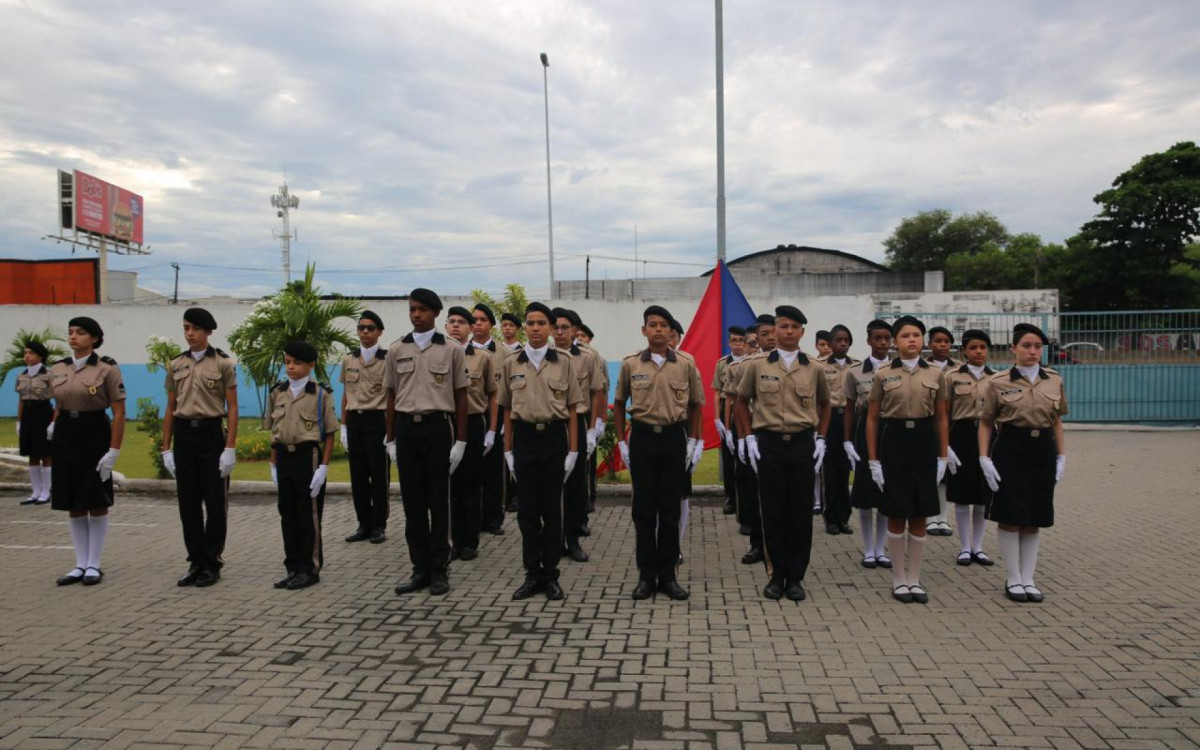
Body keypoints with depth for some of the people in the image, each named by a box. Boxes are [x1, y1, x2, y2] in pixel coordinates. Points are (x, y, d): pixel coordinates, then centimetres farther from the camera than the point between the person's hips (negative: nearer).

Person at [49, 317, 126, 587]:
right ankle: (80, 565, 17)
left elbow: (119, 413, -10)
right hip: (65, 436, 5)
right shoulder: (58, 369, 8)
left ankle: (94, 565, 12)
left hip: (94, 434, -5)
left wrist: (113, 450, -15)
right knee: (73, 504, 8)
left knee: (96, 503, 1)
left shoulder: (107, 368, -8)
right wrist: (54, 424, 4)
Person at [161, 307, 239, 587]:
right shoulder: (175, 365, 9)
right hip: (184, 435, 4)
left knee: (215, 503, 1)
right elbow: (170, 409, 12)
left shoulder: (223, 363, -3)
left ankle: (212, 564, 12)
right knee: (188, 503, 8)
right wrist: (166, 448, 7)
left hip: (211, 433, -4)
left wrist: (230, 448, -12)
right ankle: (195, 562, 19)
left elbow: (232, 408, -5)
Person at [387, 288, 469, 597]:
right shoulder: (396, 350, 8)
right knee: (412, 500, 7)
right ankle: (421, 568, 16)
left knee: (438, 500, 3)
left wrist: (461, 440, -1)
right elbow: (391, 396, 11)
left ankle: (440, 569, 13)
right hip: (406, 427, 3)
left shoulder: (452, 350, 1)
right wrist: (390, 439, 8)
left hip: (438, 426, -3)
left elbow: (461, 397, 3)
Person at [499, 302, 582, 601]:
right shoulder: (511, 362, 5)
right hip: (524, 437, 2)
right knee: (527, 508, 5)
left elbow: (572, 410, 2)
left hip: (554, 436, -1)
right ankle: (532, 573, 17)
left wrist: (573, 450, -2)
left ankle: (551, 574, 16)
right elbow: (507, 410, 9)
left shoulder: (563, 361, 1)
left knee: (551, 508, 4)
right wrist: (508, 450, 6)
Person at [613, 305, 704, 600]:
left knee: (670, 509, 6)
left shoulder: (686, 365, 0)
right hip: (642, 437, 0)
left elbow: (696, 405, 10)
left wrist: (692, 441, 5)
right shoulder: (630, 364, 0)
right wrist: (621, 441, 6)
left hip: (674, 437, 0)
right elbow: (619, 403, 10)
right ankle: (646, 575, 15)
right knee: (644, 508, 5)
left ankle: (668, 575, 17)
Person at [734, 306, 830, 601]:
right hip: (768, 444, -1)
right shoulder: (757, 366, 1)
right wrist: (749, 437, 2)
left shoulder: (814, 369, 4)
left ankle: (796, 577, 16)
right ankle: (776, 575, 16)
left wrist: (820, 438, 7)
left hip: (803, 444, 1)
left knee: (800, 512, 4)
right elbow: (741, 402, 11)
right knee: (772, 511, 3)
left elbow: (824, 405, 17)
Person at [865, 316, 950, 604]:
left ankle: (914, 579, 19)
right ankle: (899, 579, 16)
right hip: (893, 442, -2)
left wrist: (942, 457, 3)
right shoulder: (883, 375, 0)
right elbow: (872, 419, 1)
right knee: (896, 515, 3)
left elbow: (941, 419, 8)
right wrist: (873, 461, -3)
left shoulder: (935, 374, 5)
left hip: (924, 442, 2)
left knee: (919, 517, 7)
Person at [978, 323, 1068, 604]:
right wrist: (985, 459, -8)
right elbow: (985, 423, -1)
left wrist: (1061, 457, 9)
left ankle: (1028, 579, 18)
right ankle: (1013, 580, 12)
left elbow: (1057, 422, 13)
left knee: (1034, 520, 9)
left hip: (1043, 451, 3)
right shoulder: (997, 382, -5)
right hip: (1010, 451, -3)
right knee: (1010, 518, 0)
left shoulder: (1054, 381, 6)